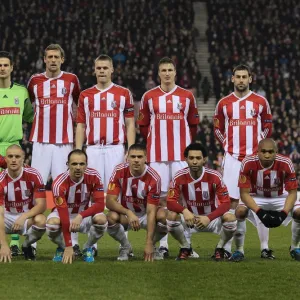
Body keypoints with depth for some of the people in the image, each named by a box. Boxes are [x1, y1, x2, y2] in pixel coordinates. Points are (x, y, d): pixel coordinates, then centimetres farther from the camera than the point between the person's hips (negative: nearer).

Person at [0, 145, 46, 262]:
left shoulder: (33, 175, -16)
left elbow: (41, 205, -17)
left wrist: (24, 217, -37)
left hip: (28, 216, 0)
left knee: (40, 220, -35)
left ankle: (27, 246, -2)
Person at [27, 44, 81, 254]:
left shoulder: (71, 80, 5)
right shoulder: (35, 81, 8)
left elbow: (79, 108, 16)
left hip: (64, 143, -1)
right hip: (41, 142, 1)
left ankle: (72, 242, -2)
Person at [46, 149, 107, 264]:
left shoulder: (93, 176, -21)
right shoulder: (59, 183, -29)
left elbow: (100, 204, -23)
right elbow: (64, 215, -33)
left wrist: (80, 216, -40)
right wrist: (68, 247, -36)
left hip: (84, 215, 2)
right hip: (64, 214, -2)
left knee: (101, 219, -31)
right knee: (52, 223, -36)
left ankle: (88, 248, 0)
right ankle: (62, 248, -1)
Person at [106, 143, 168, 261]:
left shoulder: (154, 178, -23)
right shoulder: (119, 172, -19)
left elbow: (151, 211, -26)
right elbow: (110, 201, -22)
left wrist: (149, 243, -33)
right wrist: (129, 213, -41)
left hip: (145, 215, 0)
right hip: (125, 214, 0)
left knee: (163, 215, -32)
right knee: (112, 217, -34)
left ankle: (152, 246, -1)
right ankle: (125, 247, -2)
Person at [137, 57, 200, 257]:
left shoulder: (187, 96, 6)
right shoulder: (149, 97, 5)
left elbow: (193, 124, 14)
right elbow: (143, 125, 12)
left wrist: (186, 143, 10)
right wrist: (155, 141, 8)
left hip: (181, 154, 0)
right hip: (157, 155, 0)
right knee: (160, 197, 0)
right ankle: (162, 244, 5)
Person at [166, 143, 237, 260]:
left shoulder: (215, 177, -20)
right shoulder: (179, 177, -18)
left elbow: (225, 203, -21)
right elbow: (170, 202, -19)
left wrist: (209, 218, -36)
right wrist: (184, 211, -40)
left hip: (212, 217, -1)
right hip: (189, 217, 1)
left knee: (230, 218, -31)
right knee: (171, 216, -29)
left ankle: (220, 248, -1)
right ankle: (185, 247, -1)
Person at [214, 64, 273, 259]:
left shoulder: (260, 102, 4)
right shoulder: (224, 103, 7)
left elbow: (268, 126, 14)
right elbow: (218, 128, 17)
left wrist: (260, 143, 4)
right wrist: (227, 144, 6)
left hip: (255, 157, -1)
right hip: (233, 158, 1)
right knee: (233, 201, -1)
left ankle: (265, 247, -3)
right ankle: (238, 247, 6)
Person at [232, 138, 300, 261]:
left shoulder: (286, 164, -25)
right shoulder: (248, 163, -27)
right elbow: (244, 193, -23)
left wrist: (283, 213, -33)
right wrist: (260, 212, -36)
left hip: (280, 198, 1)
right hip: (256, 198, -1)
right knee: (240, 211, -29)